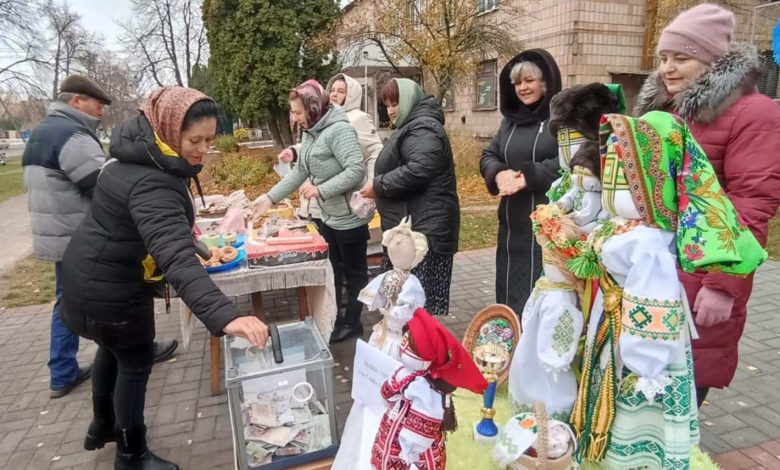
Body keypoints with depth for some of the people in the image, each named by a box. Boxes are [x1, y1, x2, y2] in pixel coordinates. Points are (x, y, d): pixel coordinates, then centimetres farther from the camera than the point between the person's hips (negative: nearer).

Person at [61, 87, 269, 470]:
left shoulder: (143, 153, -3)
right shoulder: (151, 184, -35)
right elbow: (176, 258, -49)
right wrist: (225, 316, -59)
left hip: (93, 273, 10)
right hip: (109, 288, -10)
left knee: (113, 349, 28)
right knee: (135, 363, 8)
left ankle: (102, 426, 52)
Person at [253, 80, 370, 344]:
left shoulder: (339, 130, -21)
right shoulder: (310, 132, 7)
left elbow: (357, 170, -28)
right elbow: (299, 171, 12)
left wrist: (321, 189, -30)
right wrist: (270, 198, 6)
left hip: (350, 217, -9)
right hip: (328, 217, 10)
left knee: (354, 272, 7)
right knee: (330, 271, 20)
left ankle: (352, 323, 22)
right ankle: (332, 319, 36)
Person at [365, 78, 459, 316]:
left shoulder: (423, 128, -13)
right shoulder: (411, 127, 21)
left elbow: (417, 170, -27)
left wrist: (378, 185, -17)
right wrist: (379, 187, 14)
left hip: (424, 226, -11)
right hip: (411, 224, 11)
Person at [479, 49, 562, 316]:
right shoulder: (511, 119, 17)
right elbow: (488, 156, 14)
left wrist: (527, 177, -19)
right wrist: (499, 174, -8)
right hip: (513, 226, 7)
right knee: (512, 293, 12)